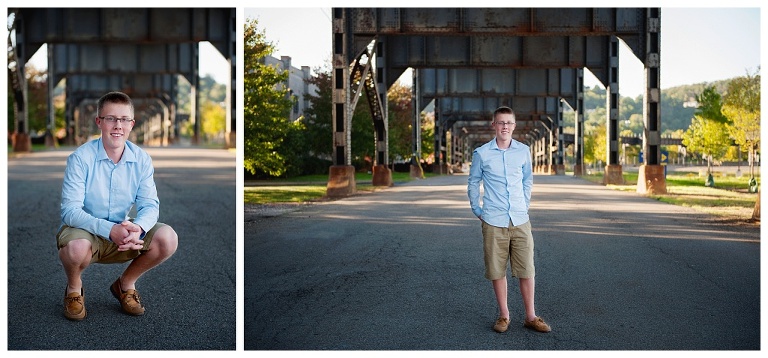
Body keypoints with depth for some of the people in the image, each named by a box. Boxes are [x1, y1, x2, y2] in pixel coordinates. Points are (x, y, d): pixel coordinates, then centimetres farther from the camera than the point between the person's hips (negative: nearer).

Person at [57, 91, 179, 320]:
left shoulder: (141, 159, -6)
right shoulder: (81, 158, -17)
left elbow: (150, 204, -10)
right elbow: (70, 211, -23)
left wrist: (138, 228, -35)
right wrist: (110, 230, -38)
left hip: (124, 235, 4)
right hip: (84, 232, -3)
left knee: (167, 238, -21)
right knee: (77, 248, -39)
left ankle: (126, 284, 8)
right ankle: (74, 288, 1)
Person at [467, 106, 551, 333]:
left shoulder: (523, 151, 5)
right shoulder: (482, 153, -1)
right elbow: (473, 183, 10)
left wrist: (525, 205, 14)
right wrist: (477, 211, 6)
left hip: (520, 221, 2)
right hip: (493, 223, -2)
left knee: (526, 270, 3)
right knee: (497, 271, 5)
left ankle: (531, 317, 15)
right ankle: (503, 315, 19)